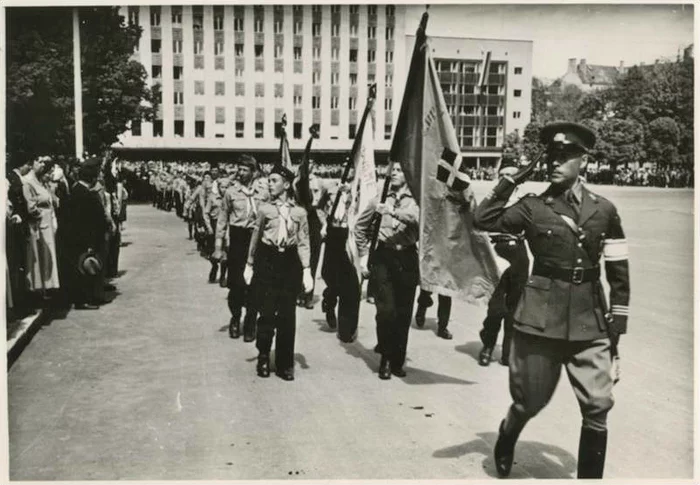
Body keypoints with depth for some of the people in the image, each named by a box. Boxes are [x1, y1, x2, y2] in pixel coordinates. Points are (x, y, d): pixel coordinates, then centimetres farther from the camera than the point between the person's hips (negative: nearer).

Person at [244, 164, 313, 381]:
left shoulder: (299, 212, 3)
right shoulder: (264, 209, 2)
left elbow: (303, 243, 4)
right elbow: (255, 238, 9)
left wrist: (306, 270, -3)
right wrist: (250, 265, 8)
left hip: (290, 262, 1)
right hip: (267, 260, -1)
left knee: (287, 316, 4)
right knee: (267, 312, -2)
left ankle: (285, 364, 16)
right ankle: (263, 358, 17)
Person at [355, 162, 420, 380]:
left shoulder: (415, 200, 5)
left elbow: (417, 217, -18)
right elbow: (360, 226, 16)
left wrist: (392, 211, -28)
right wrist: (363, 255, 11)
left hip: (407, 258, 1)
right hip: (383, 257, -1)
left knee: (404, 313, 6)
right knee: (386, 310, -9)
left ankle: (397, 361, 21)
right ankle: (385, 359, 9)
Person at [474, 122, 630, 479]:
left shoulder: (604, 210, 4)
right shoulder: (533, 207, 0)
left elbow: (619, 271, 8)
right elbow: (482, 221, -9)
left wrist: (617, 321, 6)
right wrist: (511, 181, -9)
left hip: (590, 322, 2)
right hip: (540, 317, -1)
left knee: (598, 408, -2)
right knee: (528, 402, 11)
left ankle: (590, 475, 19)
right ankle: (504, 445, 42)